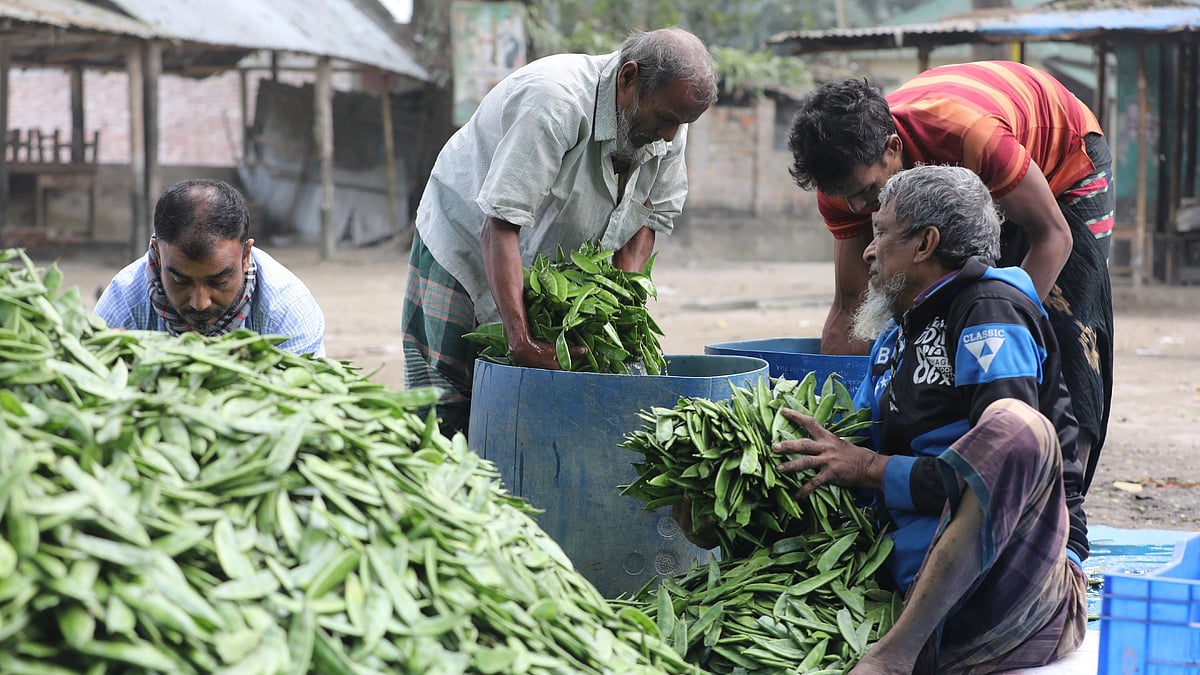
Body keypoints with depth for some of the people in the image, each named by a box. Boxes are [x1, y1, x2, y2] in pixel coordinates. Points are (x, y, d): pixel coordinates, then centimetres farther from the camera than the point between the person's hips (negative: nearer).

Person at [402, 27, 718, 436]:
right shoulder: (556, 101, -34)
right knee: (450, 411, -9)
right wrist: (520, 340, -41)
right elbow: (500, 225, -36)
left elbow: (653, 216, -1)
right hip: (468, 244, -6)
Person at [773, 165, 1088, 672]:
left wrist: (870, 468, -10)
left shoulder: (991, 312, -3)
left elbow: (998, 474, -15)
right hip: (914, 593, 8)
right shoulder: (895, 335, 23)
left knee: (1015, 424, -37)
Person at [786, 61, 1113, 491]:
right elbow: (850, 307, -18)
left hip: (1066, 161, -5)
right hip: (979, 187, 5)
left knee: (1066, 334, -14)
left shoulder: (967, 132, -45)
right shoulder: (847, 173, -26)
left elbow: (1053, 236, -33)